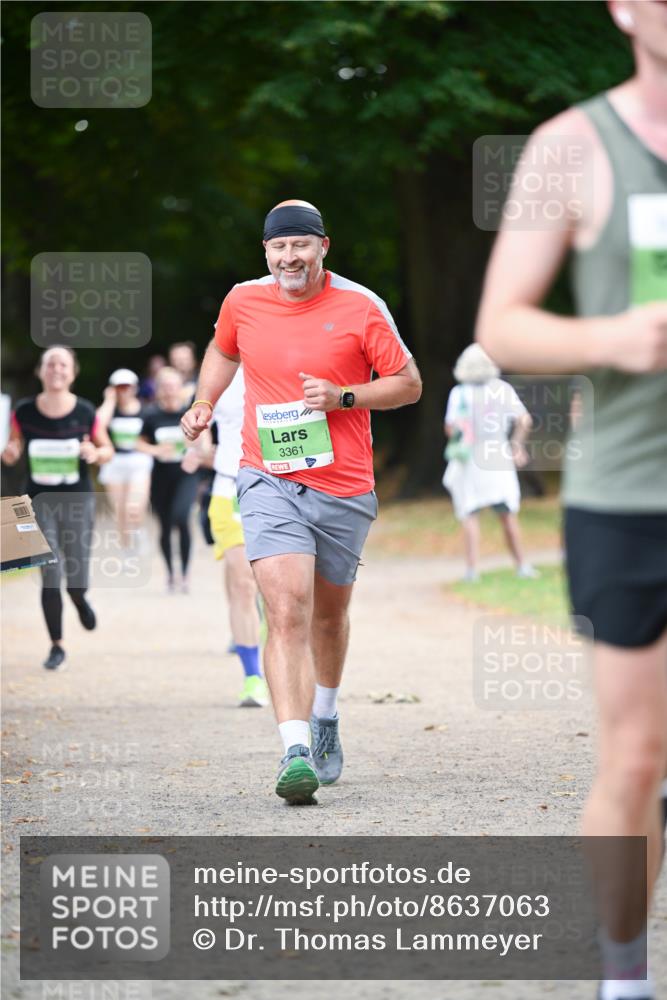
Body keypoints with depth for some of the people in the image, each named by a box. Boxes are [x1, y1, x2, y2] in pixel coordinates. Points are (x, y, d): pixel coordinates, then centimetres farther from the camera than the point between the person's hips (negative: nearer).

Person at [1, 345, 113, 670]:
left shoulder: (85, 412, -7)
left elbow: (107, 448, 6)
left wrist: (96, 454, -16)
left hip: (78, 501, 0)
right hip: (40, 502, 0)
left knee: (77, 580, -1)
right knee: (50, 579, -4)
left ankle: (79, 599, 39)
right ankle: (56, 647, 11)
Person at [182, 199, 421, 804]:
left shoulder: (360, 306, -5)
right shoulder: (243, 302, 3)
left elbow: (409, 384, 2)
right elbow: (223, 352, 26)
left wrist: (342, 397, -12)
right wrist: (204, 404, 10)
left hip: (345, 489, 1)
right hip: (270, 482, 0)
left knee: (329, 614, 17)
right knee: (287, 613, -18)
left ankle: (325, 719, 44)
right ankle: (296, 753, -26)